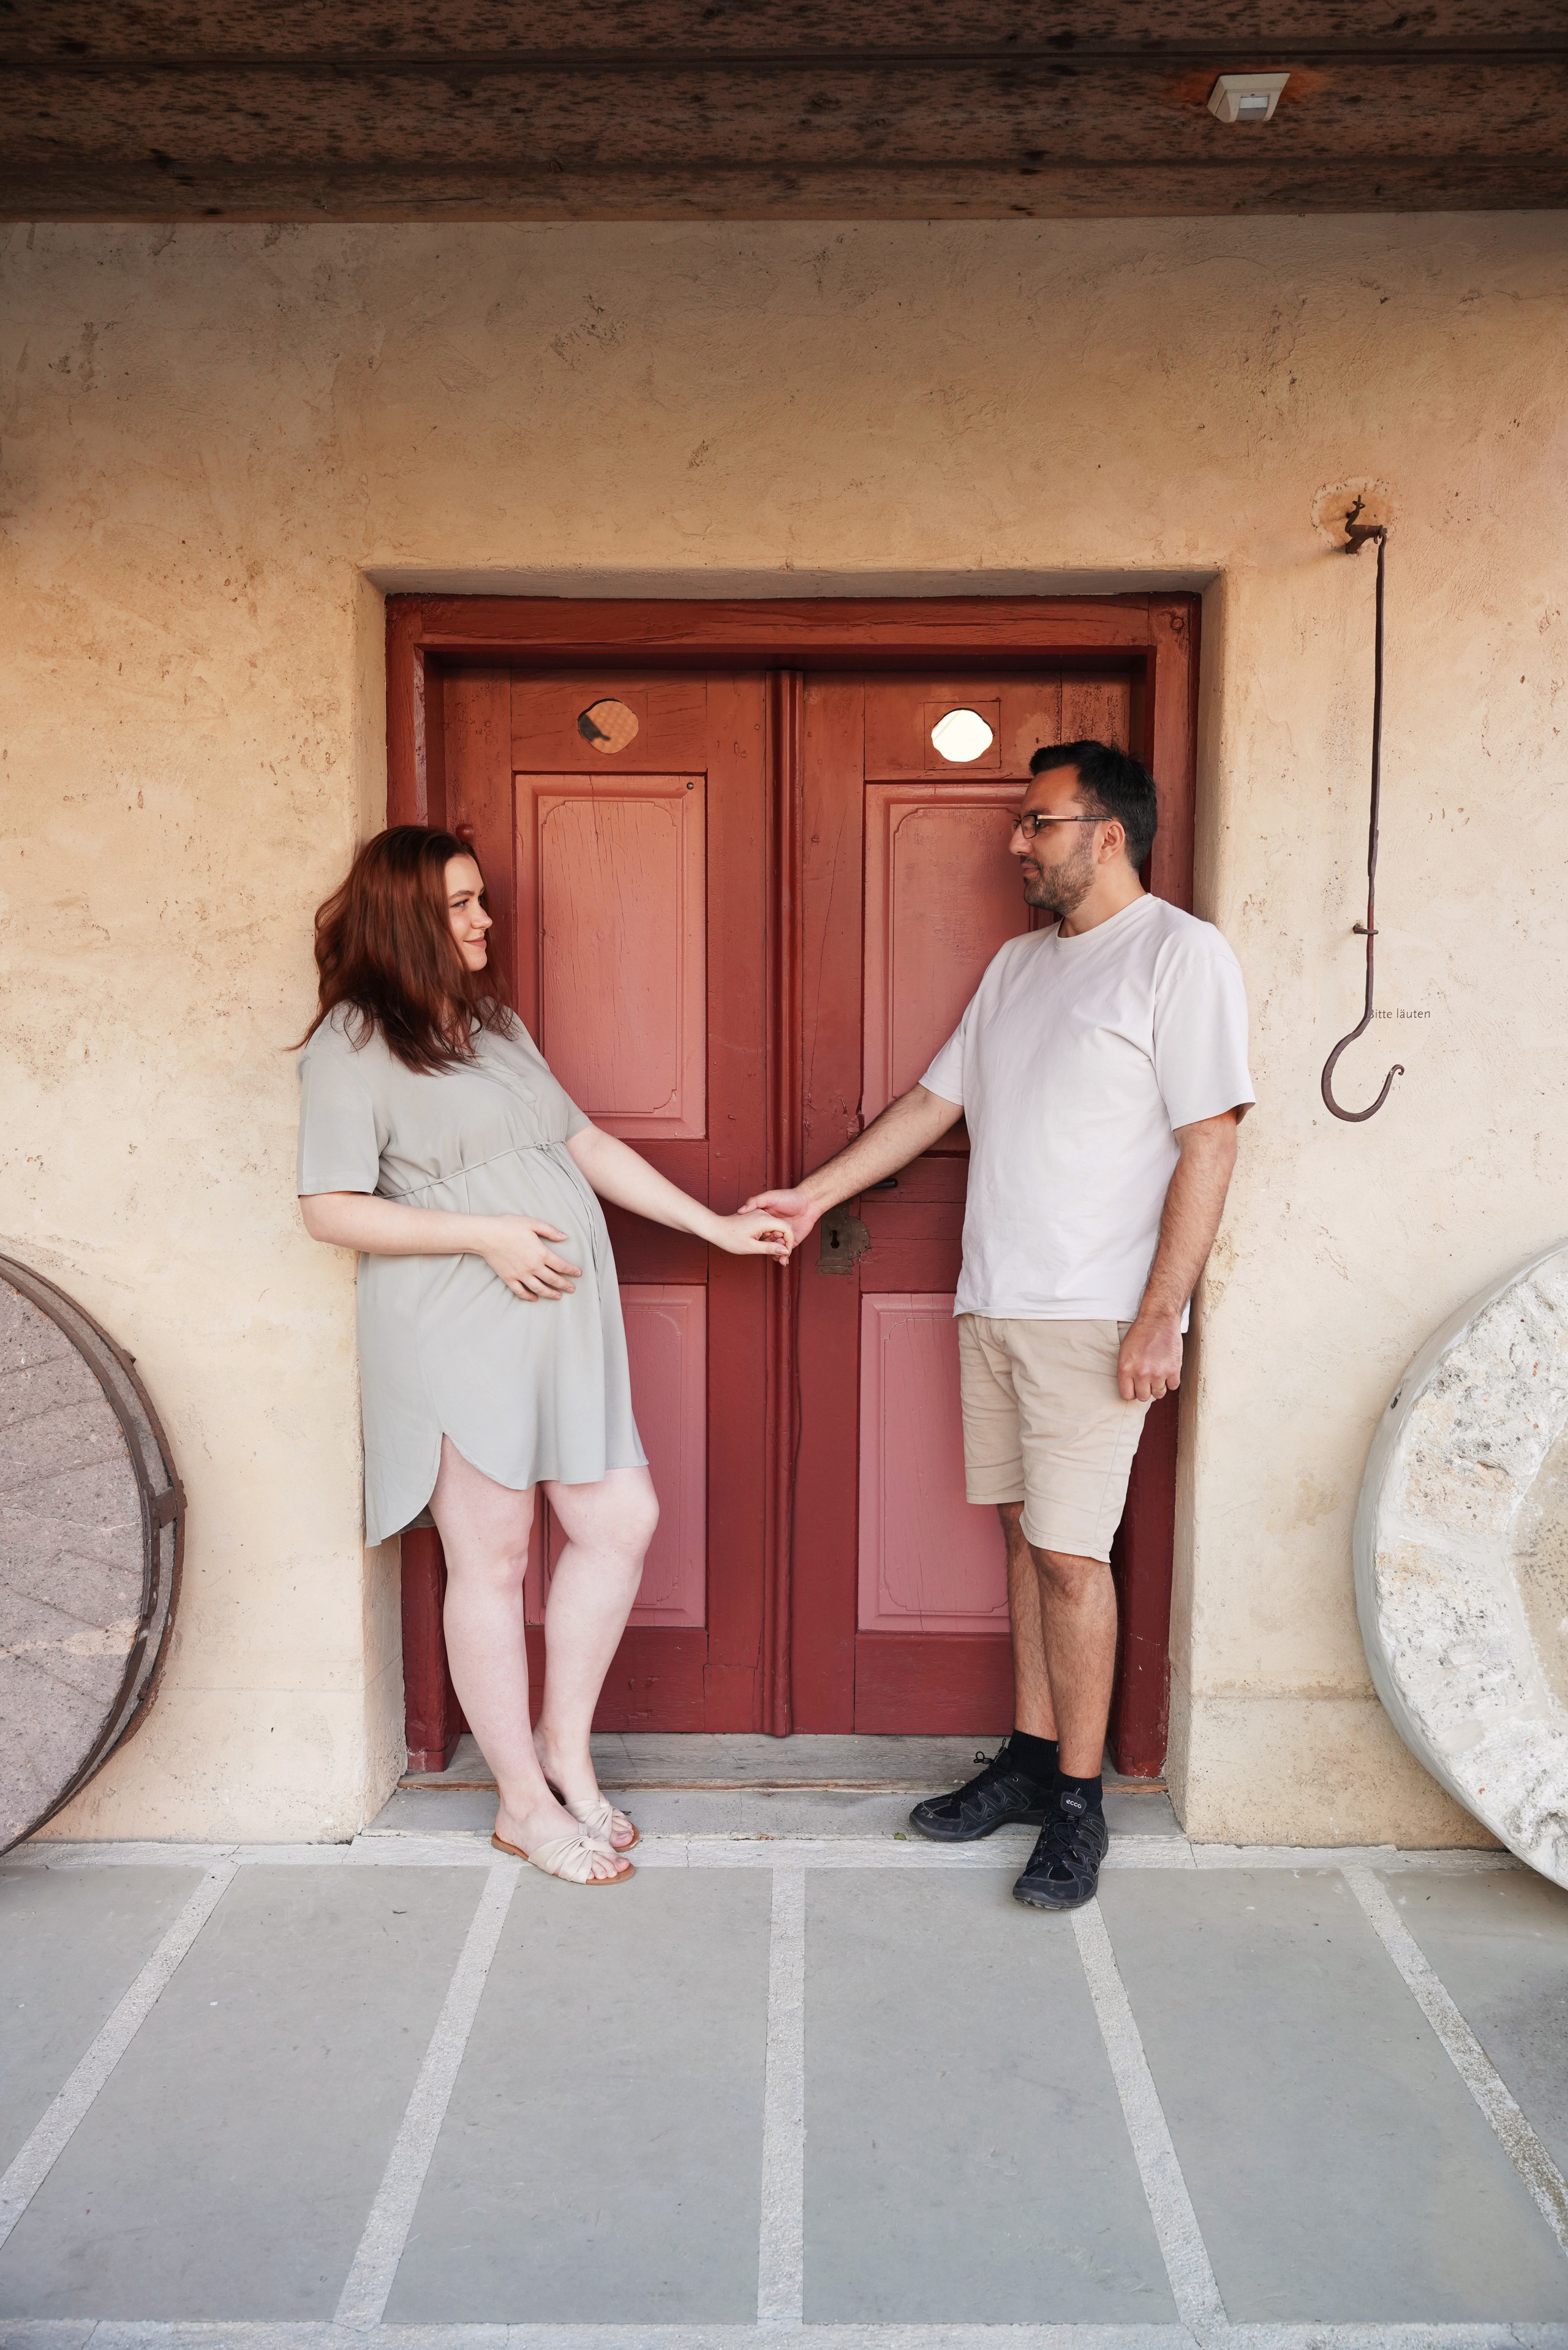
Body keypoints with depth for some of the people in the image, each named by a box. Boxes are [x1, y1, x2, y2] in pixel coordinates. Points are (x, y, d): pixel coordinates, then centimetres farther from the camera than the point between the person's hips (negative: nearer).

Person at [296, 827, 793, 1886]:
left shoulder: (496, 1022, 17)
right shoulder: (352, 1044, -6)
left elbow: (587, 1142, 18)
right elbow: (332, 1209, -11)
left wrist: (713, 1224, 14)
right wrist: (488, 1235, -18)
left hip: (562, 1319, 7)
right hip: (459, 1334, -7)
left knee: (622, 1521, 5)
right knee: (492, 1564, 3)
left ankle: (565, 1746, 24)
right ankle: (526, 1802, 18)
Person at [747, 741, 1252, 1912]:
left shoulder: (1182, 955, -8)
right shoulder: (1018, 962, 16)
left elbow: (1209, 1144, -13)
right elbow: (936, 1099, 20)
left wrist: (1160, 1318, -18)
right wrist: (815, 1194, 16)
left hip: (1095, 1318, -7)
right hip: (994, 1301, 7)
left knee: (1070, 1550, -3)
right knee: (1025, 1531, 13)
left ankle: (1078, 1801, 12)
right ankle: (1031, 1758, 27)